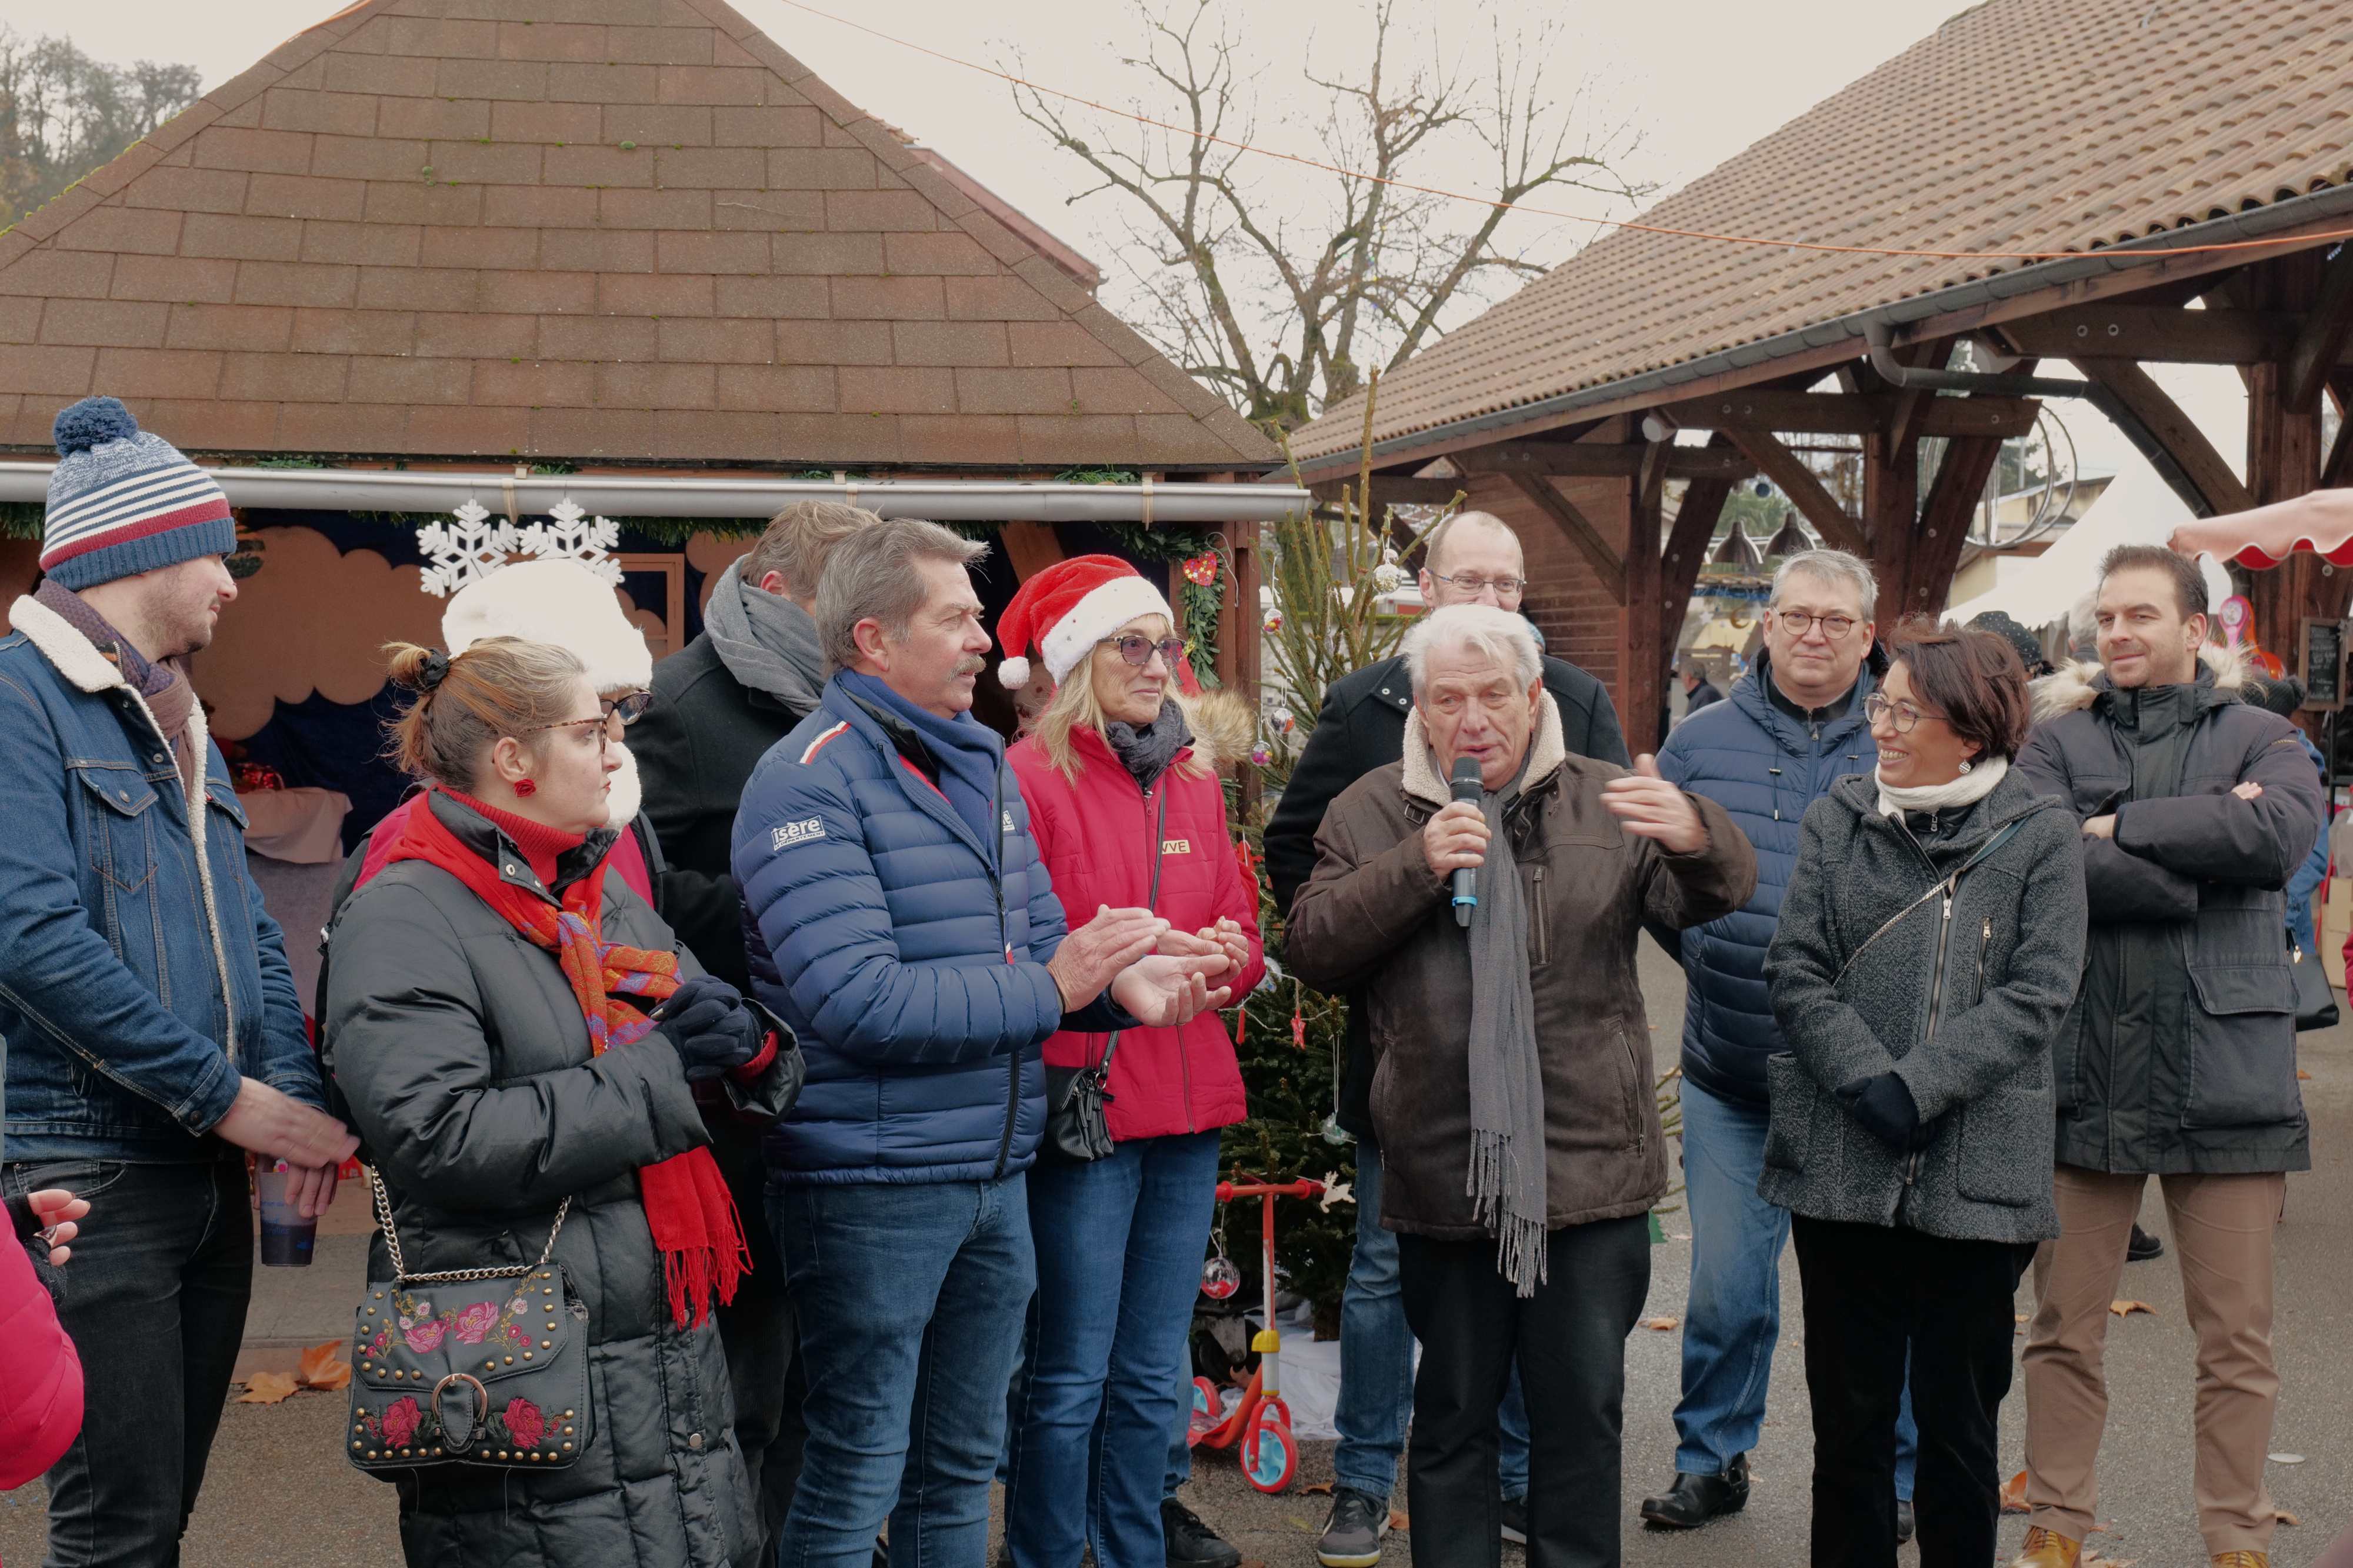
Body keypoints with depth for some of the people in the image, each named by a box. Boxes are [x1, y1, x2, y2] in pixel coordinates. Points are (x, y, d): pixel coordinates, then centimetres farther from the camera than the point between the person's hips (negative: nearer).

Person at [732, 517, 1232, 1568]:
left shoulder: (982, 763, 10)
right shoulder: (811, 782, -15)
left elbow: (1040, 940, 15)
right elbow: (855, 999, -25)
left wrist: (1115, 985, -7)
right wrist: (1045, 989, -20)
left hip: (995, 1177, 8)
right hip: (871, 1191, -8)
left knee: (962, 1464, 19)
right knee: (856, 1482, 4)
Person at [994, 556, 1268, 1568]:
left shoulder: (1194, 778, 15)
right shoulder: (1030, 779, -6)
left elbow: (1241, 932, 18)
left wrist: (1228, 954, -4)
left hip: (1188, 1105, 7)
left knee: (1156, 1376, 14)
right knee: (1071, 1378, -1)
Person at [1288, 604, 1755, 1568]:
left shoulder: (1605, 803, 5)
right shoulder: (1371, 815, 6)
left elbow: (1718, 893, -5)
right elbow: (1311, 949, -3)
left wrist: (1696, 836, -28)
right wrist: (1415, 868, -16)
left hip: (1591, 1167, 0)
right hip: (1443, 1179, 0)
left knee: (1585, 1409, 8)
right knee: (1452, 1411, 11)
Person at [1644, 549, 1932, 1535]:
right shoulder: (1701, 742, 6)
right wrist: (1711, 959, -2)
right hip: (1730, 1074, 2)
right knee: (1725, 1286, 9)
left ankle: (1890, 1479, 22)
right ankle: (1712, 1460, 26)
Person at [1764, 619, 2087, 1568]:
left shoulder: (2039, 837, -1)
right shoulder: (1837, 822, 5)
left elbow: (2037, 993, -8)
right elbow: (1796, 973, 0)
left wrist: (1917, 1087, -17)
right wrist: (1868, 1083, -14)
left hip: (1976, 1176, -2)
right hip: (1842, 1168, 2)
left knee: (1959, 1420, 8)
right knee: (1849, 1417, 9)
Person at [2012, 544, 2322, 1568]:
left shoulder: (2261, 740, 7)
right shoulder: (2056, 741, 7)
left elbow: (2283, 832, -15)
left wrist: (2122, 828, -12)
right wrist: (2204, 843, -14)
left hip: (2227, 1078, 0)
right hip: (2085, 1076, 1)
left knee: (2237, 1340, 5)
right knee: (2065, 1328, 9)